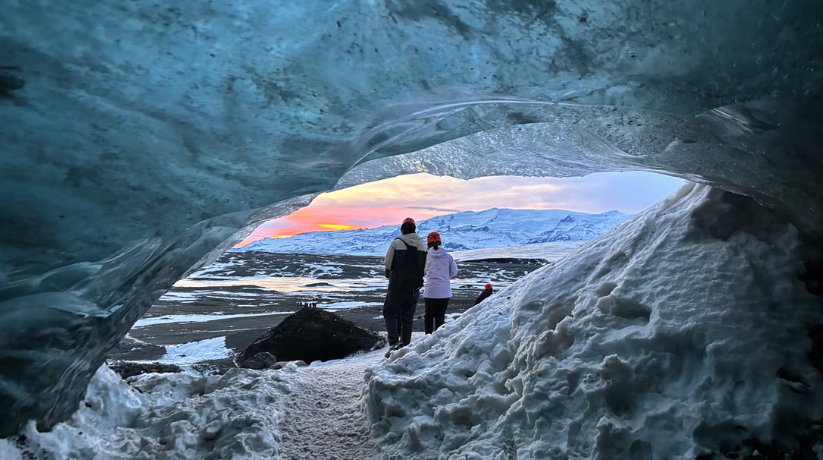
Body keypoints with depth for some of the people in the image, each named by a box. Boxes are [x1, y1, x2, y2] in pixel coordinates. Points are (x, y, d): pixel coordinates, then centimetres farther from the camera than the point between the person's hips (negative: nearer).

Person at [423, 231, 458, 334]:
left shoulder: (426, 256, -6)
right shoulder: (448, 256, -1)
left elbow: (423, 271, 7)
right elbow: (454, 272, 6)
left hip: (430, 291, -2)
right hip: (445, 292, 2)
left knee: (429, 315, 10)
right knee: (440, 316, 10)